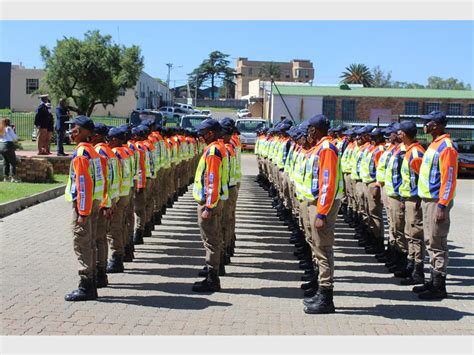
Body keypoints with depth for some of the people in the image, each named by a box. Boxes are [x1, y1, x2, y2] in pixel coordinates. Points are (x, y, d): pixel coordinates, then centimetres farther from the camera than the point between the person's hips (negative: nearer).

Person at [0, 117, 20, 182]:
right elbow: (15, 138, -6)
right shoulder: (8, 128, -7)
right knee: (13, 162, 0)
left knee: (5, 162, 15)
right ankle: (13, 177, -4)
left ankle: (6, 177, 15)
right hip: (8, 145, -7)